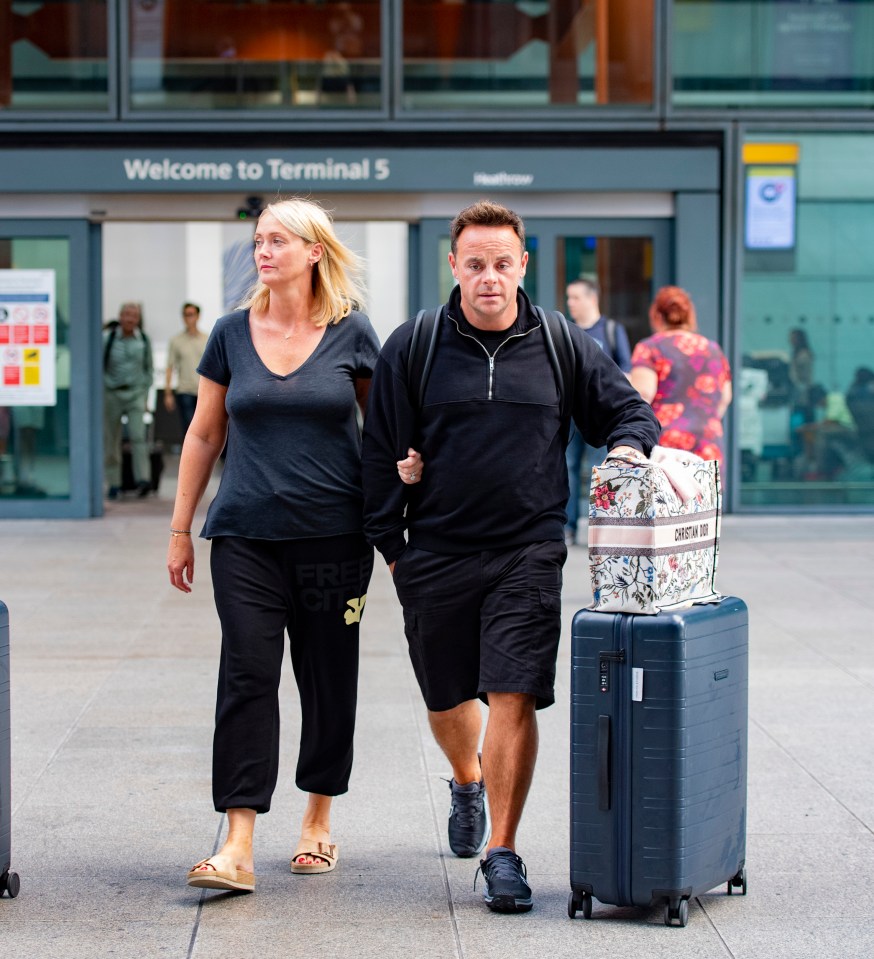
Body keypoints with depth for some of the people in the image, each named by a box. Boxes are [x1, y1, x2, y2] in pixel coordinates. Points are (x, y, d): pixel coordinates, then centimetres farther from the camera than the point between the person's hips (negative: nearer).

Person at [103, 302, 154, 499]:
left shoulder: (143, 341, 5)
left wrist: (145, 396, 13)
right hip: (111, 393, -1)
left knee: (138, 435, -16)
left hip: (136, 394, 1)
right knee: (111, 441, 3)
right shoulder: (107, 338, -3)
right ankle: (113, 484, 13)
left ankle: (142, 481, -23)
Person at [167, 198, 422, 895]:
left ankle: (319, 821, 25)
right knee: (247, 677, -8)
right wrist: (181, 529, 11)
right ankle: (238, 848, -11)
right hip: (246, 534, 1)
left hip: (333, 533, 0)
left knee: (329, 679, 7)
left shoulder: (351, 333, 1)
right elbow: (204, 435, 12)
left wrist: (405, 465, -8)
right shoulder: (232, 334, 6)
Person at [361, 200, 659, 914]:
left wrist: (628, 447, -7)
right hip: (436, 555, 1)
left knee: (514, 699, -11)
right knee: (447, 697, 15)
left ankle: (502, 851, -2)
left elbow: (628, 409, 16)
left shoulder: (563, 346, 4)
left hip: (528, 553, -1)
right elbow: (382, 449, 4)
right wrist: (389, 544, 2)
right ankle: (468, 783, 47)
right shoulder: (413, 347, 1)